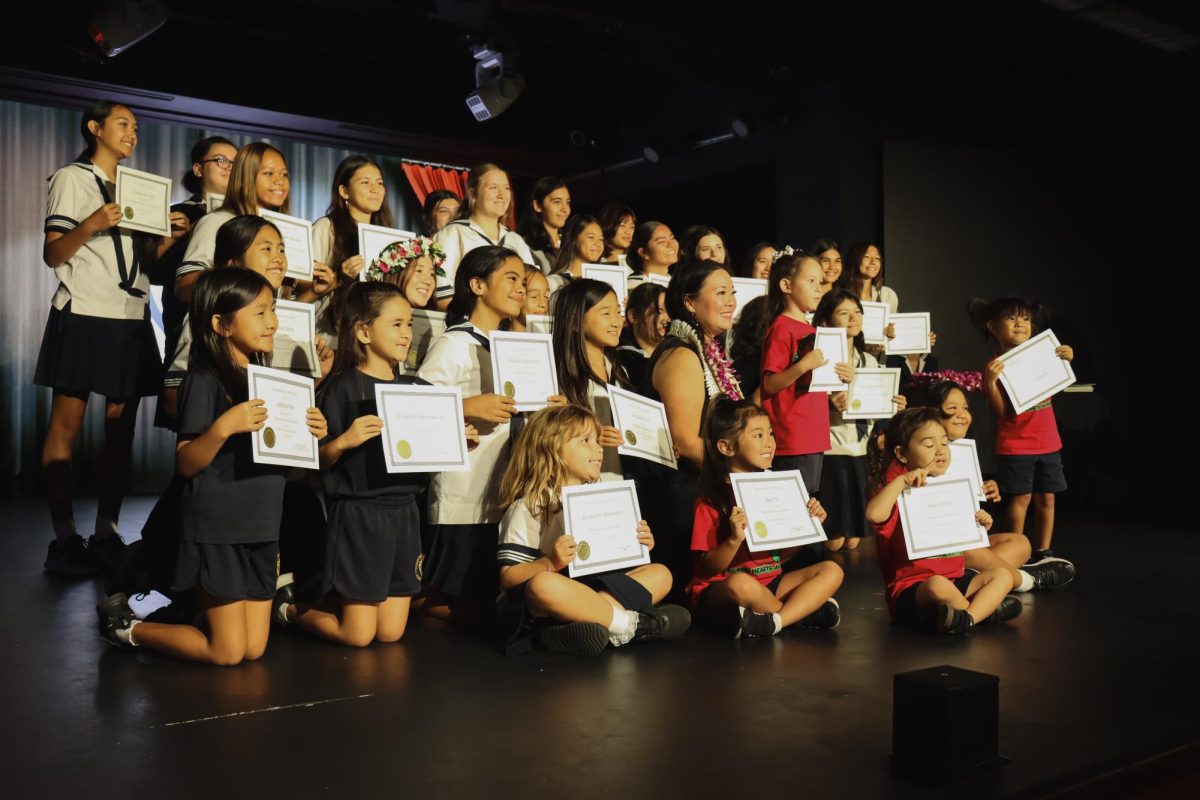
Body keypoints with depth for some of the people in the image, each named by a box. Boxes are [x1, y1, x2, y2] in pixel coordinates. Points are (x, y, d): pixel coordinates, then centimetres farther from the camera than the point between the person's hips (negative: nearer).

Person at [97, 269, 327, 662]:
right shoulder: (205, 380, -13)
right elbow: (186, 464, -16)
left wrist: (308, 434, -3)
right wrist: (224, 427, -32)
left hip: (260, 527, 7)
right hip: (217, 529, -7)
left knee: (254, 649, 10)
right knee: (227, 652, 2)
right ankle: (127, 625, 21)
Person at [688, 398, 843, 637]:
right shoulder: (711, 499, -11)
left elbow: (782, 555, 11)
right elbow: (708, 567, -13)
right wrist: (735, 539, -30)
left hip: (770, 583, 6)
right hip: (719, 590, -6)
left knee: (831, 571, -8)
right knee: (741, 583, -38)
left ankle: (771, 622, -24)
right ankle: (806, 611, -10)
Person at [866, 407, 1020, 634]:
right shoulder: (900, 492, -9)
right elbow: (874, 514, -34)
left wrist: (980, 526, 6)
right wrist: (901, 480, -30)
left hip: (955, 581, 8)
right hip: (910, 590, -8)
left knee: (1002, 575, -5)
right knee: (938, 585, -37)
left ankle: (965, 619, -25)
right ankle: (986, 610, -9)